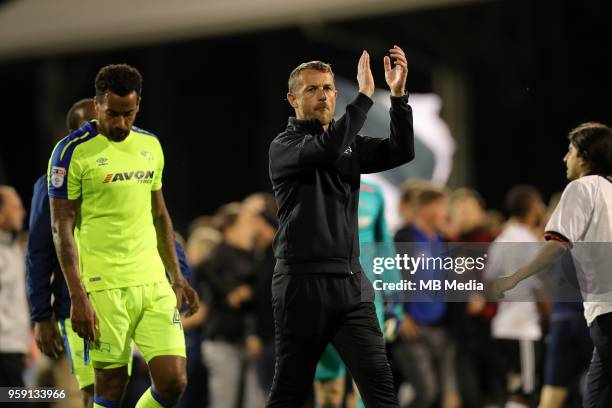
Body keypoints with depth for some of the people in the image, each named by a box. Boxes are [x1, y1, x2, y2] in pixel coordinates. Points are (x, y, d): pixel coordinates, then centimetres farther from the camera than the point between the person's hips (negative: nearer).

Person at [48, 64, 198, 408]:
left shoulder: (150, 145, 12)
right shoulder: (73, 151, -7)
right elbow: (62, 226, -8)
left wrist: (177, 277, 18)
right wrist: (78, 297, -14)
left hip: (155, 282, 5)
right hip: (105, 286, -5)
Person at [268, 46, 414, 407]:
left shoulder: (351, 146, 15)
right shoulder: (284, 147, -2)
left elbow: (401, 152, -1)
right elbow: (328, 147, -23)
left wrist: (399, 94, -12)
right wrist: (365, 95, -22)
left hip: (352, 284, 5)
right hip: (303, 283, -5)